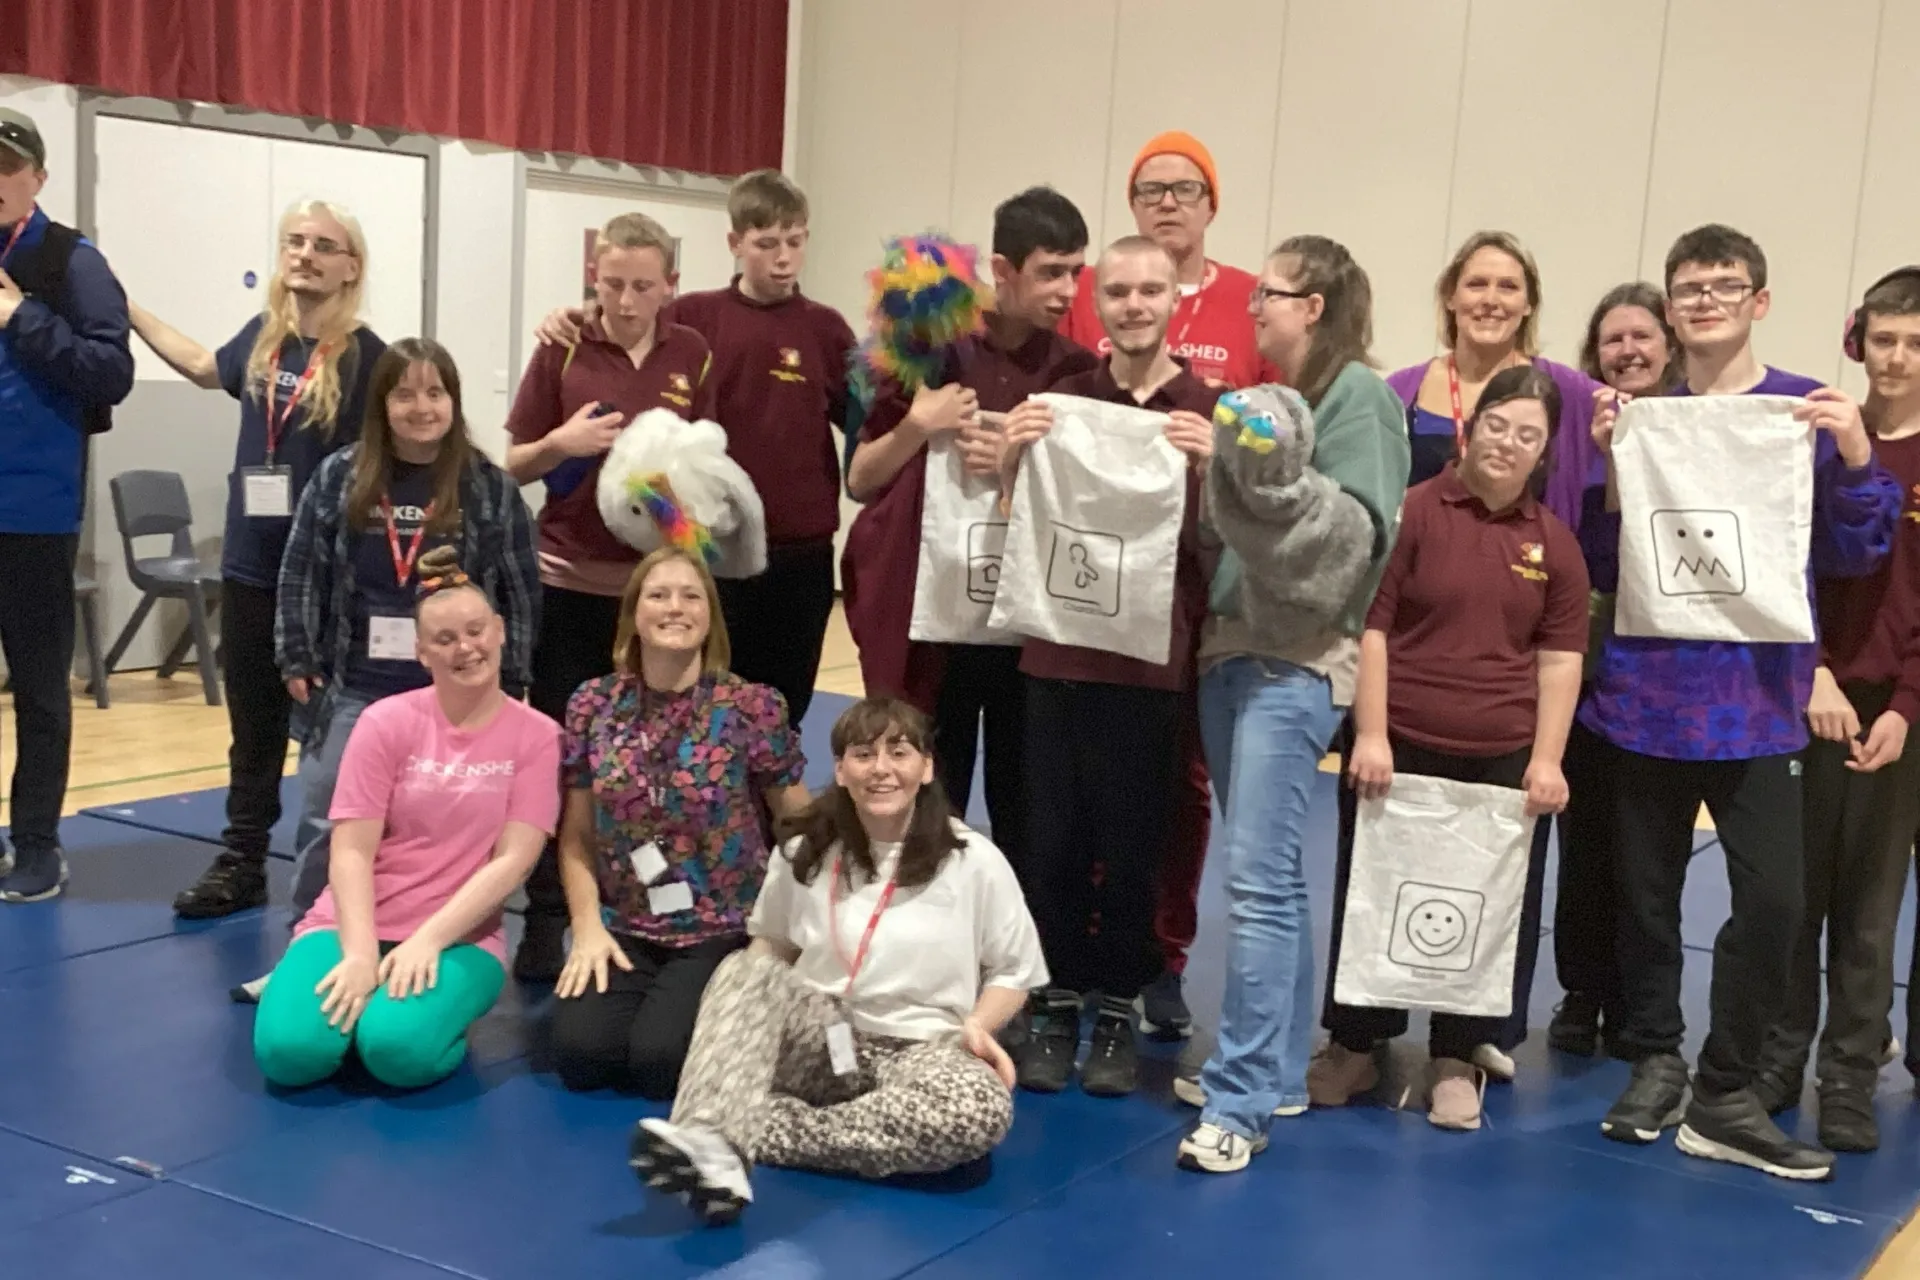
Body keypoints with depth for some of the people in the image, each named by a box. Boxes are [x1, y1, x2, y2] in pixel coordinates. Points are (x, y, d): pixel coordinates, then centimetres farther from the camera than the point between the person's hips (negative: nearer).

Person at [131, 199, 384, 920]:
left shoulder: (364, 355, -11)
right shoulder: (262, 338, 5)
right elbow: (204, 367, 27)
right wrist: (128, 308, 31)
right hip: (251, 564, 5)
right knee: (253, 726, 14)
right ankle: (240, 865, 24)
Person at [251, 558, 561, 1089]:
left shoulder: (536, 736, -2)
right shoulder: (386, 722, -2)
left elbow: (512, 860, -9)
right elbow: (351, 852, -7)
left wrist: (428, 940, -19)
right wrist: (360, 952, -21)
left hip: (460, 936, -1)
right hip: (358, 924, 2)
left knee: (399, 1049, -32)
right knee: (290, 1050, -25)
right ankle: (352, 985, 6)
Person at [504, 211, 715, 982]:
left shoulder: (694, 357, 2)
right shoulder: (562, 351, -2)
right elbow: (514, 466, 2)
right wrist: (560, 444, -17)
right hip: (570, 581, -1)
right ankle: (546, 918, 15)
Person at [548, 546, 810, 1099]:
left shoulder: (752, 708, -8)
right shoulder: (592, 705, -1)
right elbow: (576, 836, 6)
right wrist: (588, 927, -6)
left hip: (722, 933, -2)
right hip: (624, 929, 3)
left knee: (656, 1061, -22)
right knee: (579, 1054, -19)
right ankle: (651, 996, 14)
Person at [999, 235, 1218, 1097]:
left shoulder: (1206, 410, 0)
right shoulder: (1061, 399, 6)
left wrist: (1207, 468, -18)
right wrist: (1011, 459, -9)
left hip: (1151, 659, -2)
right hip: (1057, 649, 2)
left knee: (1131, 843, 5)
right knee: (1053, 839, 5)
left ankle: (1118, 1011, 20)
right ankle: (1054, 1008, 19)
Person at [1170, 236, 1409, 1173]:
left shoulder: (1357, 395, -6)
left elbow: (1359, 531, -16)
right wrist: (1221, 467, 8)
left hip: (1296, 664, -9)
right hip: (1231, 648, 9)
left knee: (1257, 877, -12)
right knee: (1271, 877, 13)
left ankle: (1240, 1102, -9)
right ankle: (1276, 1070, 22)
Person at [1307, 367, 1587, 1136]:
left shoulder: (1555, 543, 6)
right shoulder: (1411, 511, -4)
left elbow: (1560, 657, 5)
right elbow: (1370, 626, -6)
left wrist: (1547, 758, -3)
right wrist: (1370, 734, -11)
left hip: (1504, 759, 3)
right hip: (1401, 747, -2)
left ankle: (1457, 1060, 22)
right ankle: (1354, 1044, 24)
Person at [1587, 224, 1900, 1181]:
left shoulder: (1809, 413, 2)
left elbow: (1855, 557, 0)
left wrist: (1856, 458, -15)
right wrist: (1609, 462, -11)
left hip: (1754, 695, -1)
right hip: (1647, 689, 2)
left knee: (1772, 895, -9)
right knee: (1646, 889, 9)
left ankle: (1727, 1095, 5)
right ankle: (1655, 1062, 27)